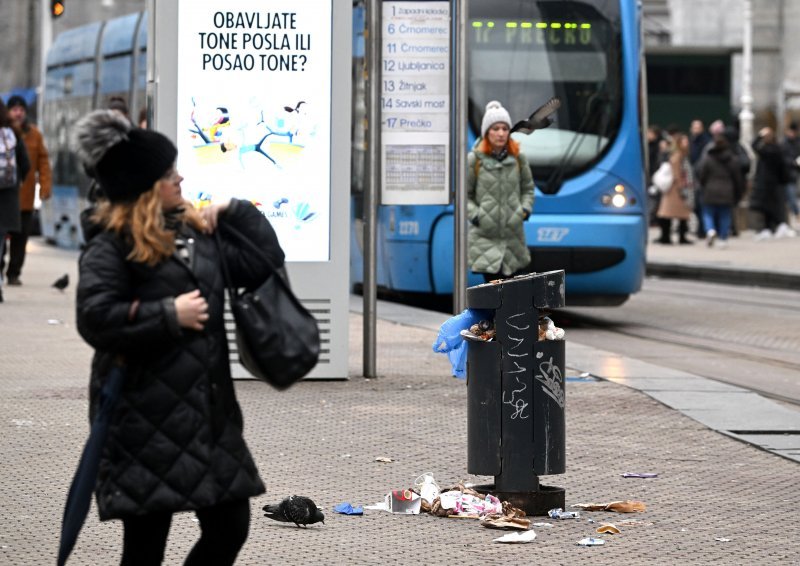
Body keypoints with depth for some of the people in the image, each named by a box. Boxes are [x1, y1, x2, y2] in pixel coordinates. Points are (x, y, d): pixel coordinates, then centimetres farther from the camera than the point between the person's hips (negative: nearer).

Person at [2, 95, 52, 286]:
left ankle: (14, 273, 13)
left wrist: (46, 184, -1)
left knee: (20, 237, 4)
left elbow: (43, 160, 7)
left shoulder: (34, 134, 8)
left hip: (25, 197, 3)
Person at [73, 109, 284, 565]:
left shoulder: (197, 233, 12)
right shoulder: (111, 247, -9)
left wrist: (236, 212, 10)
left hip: (209, 411, 7)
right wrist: (169, 314, -17)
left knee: (230, 527, 9)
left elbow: (265, 263, 18)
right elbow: (96, 319, -20)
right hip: (145, 420, -7)